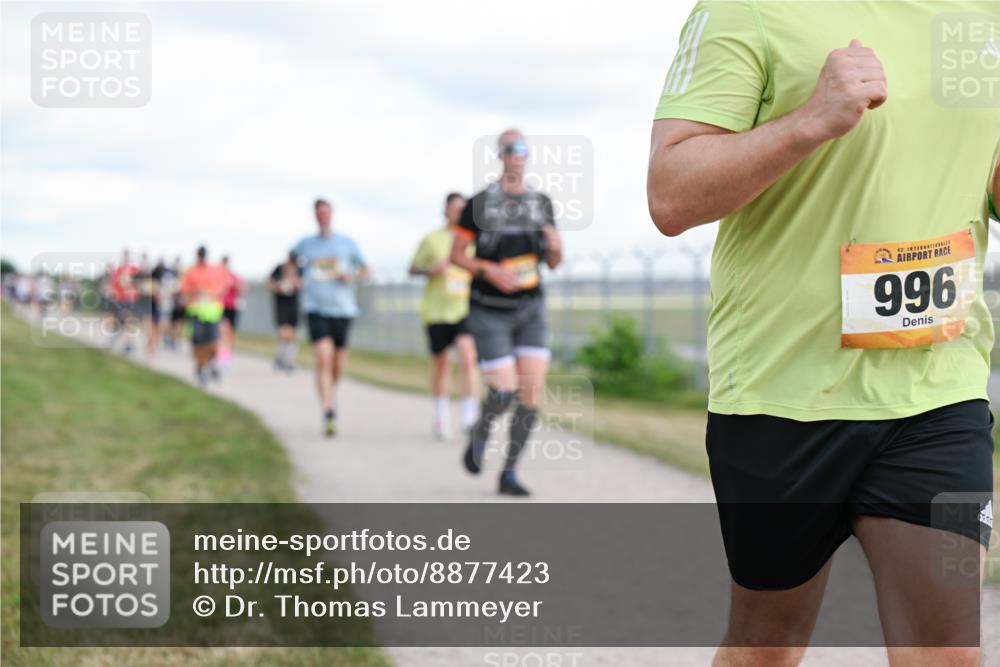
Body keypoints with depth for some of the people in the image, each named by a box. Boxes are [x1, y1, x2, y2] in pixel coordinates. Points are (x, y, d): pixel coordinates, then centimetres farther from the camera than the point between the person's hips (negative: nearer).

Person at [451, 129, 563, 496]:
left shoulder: (541, 203, 6)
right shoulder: (480, 203, -7)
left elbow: (553, 263, 12)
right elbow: (456, 255, -4)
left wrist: (556, 247, -11)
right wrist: (491, 272, -20)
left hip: (530, 308, 4)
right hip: (490, 311, -4)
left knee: (533, 392, -7)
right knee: (505, 391, -12)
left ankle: (509, 474, 6)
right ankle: (480, 432, 23)